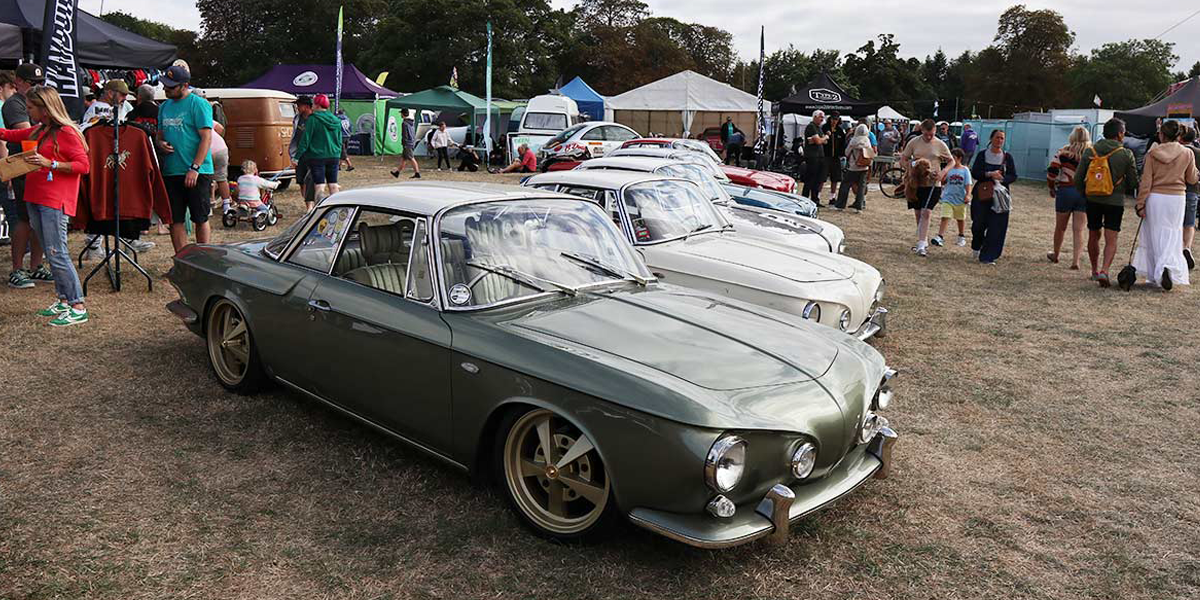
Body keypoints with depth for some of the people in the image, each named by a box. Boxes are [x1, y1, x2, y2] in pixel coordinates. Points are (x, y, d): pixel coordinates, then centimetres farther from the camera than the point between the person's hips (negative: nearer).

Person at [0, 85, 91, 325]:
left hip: (55, 201, -8)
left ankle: (78, 307, -8)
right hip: (35, 198, 8)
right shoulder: (38, 131, 16)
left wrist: (50, 163, -20)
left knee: (57, 254, -11)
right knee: (50, 253, 10)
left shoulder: (66, 132, -9)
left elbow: (83, 165, -13)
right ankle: (63, 300, 17)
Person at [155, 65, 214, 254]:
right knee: (175, 219, 6)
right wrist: (161, 143, -1)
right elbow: (160, 134, 25)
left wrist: (194, 168, -19)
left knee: (200, 219, 1)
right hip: (171, 172, 7)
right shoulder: (165, 107, 16)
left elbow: (207, 138, -12)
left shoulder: (199, 104, -6)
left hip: (197, 173, -7)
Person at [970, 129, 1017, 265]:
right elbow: (974, 173, -3)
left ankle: (988, 256, -1)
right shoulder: (982, 155, 4)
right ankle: (976, 247, 29)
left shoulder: (1007, 157, 7)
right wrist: (989, 174, -18)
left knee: (997, 226, -6)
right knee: (979, 223, -1)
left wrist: (1001, 178, -14)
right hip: (982, 194, -1)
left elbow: (1013, 176, 5)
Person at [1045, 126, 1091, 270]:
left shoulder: (1064, 152, -3)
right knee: (1078, 230, 3)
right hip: (1085, 194, 1)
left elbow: (1052, 170, -9)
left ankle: (1055, 255, 32)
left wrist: (1052, 187, 4)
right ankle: (1076, 261, -4)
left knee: (1060, 227, 15)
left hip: (1065, 191, -1)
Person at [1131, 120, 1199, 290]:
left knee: (1154, 236, 8)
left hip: (1155, 199, 0)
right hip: (1176, 199, 0)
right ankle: (1168, 267, -17)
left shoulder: (1152, 154, -4)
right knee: (1171, 237, 6)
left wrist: (1140, 204, -1)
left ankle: (1155, 275, 10)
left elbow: (1146, 182, -5)